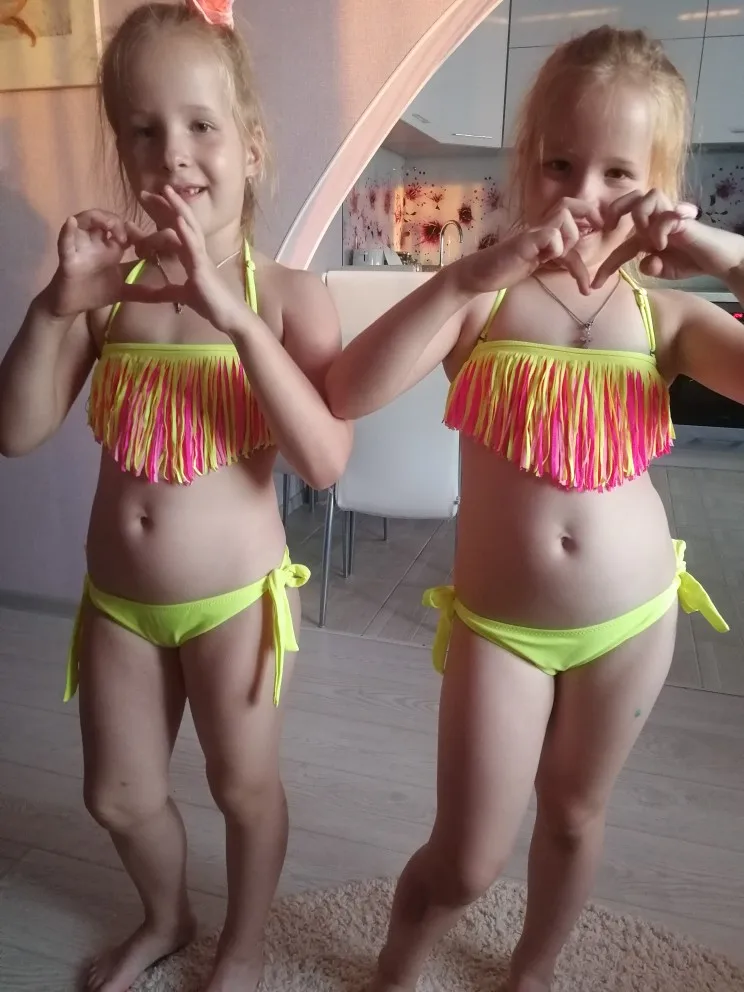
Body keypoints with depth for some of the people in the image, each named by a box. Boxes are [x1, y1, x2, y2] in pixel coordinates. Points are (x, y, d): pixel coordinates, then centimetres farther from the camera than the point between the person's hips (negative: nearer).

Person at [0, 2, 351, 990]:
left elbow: (327, 461, -25)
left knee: (244, 785, 18)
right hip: (117, 599, 4)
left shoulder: (286, 294, -13)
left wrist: (235, 316, -32)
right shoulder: (108, 288, -2)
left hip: (236, 597, -4)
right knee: (117, 796, 21)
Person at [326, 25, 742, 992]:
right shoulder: (481, 300, -9)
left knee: (574, 817, 23)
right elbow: (348, 393, -25)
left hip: (633, 619, 3)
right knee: (466, 859, 6)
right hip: (499, 624, -2)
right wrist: (471, 271, -31)